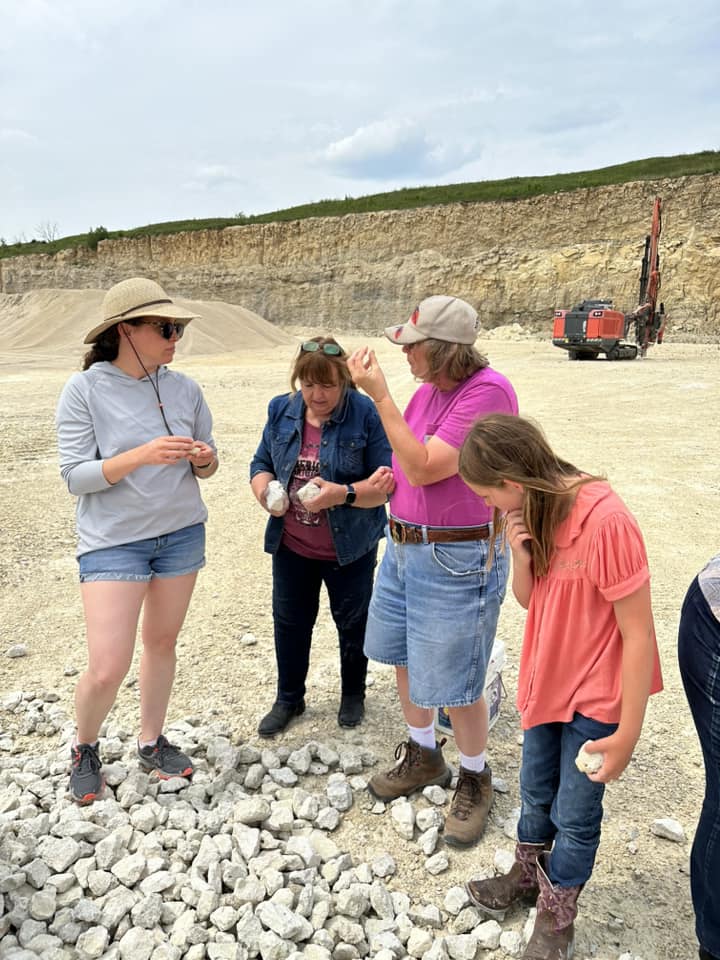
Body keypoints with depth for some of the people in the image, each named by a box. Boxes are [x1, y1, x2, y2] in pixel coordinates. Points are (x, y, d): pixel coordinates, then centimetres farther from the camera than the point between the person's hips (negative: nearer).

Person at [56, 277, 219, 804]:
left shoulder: (184, 388, -1)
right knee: (108, 668, -5)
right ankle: (84, 750, 26)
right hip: (114, 539, -4)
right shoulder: (85, 390, -11)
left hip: (182, 533, 4)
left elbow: (206, 467, 8)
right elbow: (75, 476, -14)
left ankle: (152, 742, 37)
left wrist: (204, 460, -16)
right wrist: (142, 455, -27)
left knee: (163, 642, 15)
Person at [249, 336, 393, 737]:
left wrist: (343, 494, -33)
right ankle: (289, 699, 37)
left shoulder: (367, 415, -16)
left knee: (352, 624, 15)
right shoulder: (281, 410, -1)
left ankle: (353, 694, 39)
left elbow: (386, 482, -17)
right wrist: (266, 492, -14)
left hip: (349, 548, -4)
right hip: (291, 546, 4)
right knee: (290, 622, 16)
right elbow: (261, 464, 7)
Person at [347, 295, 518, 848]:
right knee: (404, 658, 20)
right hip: (404, 547, 9)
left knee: (453, 684, 2)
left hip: (458, 559, -8)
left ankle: (476, 779, 30)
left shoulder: (488, 392, -21)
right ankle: (423, 756, 43)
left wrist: (380, 395, -25)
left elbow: (424, 468, -25)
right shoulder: (428, 389, 3)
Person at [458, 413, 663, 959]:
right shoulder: (533, 512, -6)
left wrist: (627, 732, -18)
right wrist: (521, 557, -17)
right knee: (536, 793, 23)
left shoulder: (604, 521, -29)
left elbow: (638, 633, -23)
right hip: (546, 679, 7)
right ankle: (527, 875, 48)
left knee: (574, 814, 10)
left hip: (597, 693, -6)